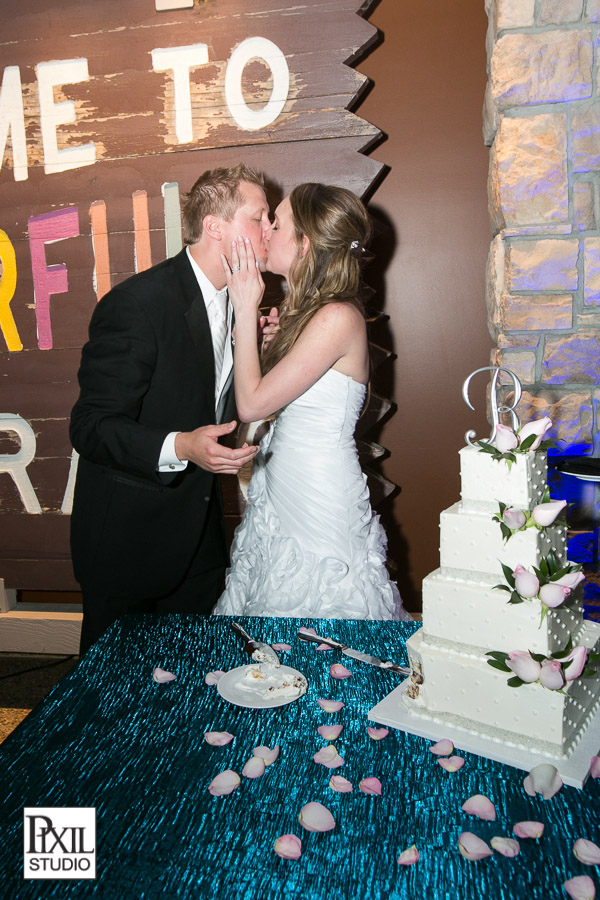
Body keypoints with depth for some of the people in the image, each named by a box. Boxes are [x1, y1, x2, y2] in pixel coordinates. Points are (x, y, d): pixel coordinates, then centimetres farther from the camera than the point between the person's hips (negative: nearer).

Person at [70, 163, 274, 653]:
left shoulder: (234, 299, 5)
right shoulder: (136, 302, -21)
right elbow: (91, 426, -21)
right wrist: (179, 448, -36)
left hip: (199, 535, 7)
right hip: (127, 538, -7)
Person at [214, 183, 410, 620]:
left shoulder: (337, 317, -20)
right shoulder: (305, 310, 8)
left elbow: (252, 403, -20)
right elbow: (267, 398, 5)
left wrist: (246, 309, -13)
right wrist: (258, 320, -2)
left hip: (321, 506, -9)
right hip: (282, 494, 9)